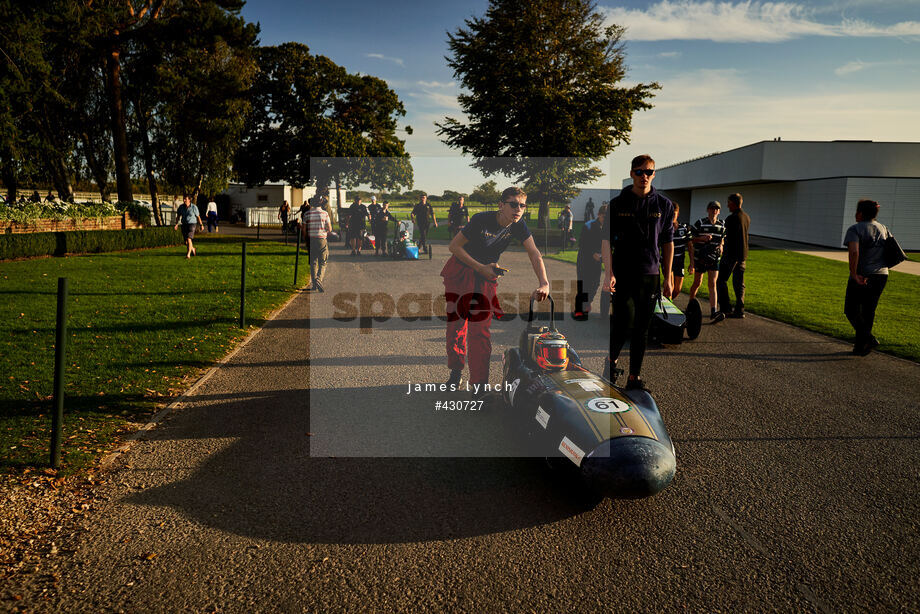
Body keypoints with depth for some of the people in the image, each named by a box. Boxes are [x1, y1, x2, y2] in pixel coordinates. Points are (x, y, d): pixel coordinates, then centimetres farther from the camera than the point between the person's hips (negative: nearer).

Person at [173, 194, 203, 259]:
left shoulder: (194, 207, -10)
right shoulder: (181, 207, -1)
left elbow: (198, 216, 0)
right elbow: (178, 216, 6)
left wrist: (201, 225, 5)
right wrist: (176, 224, -7)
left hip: (192, 224, -5)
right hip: (184, 225, 5)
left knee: (189, 239, -20)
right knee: (186, 242, 10)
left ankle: (188, 255, -14)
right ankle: (193, 249, 41)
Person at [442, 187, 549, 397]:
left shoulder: (518, 225, -11)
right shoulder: (481, 220, -23)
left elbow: (534, 253, -20)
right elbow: (453, 246, -17)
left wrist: (543, 283, -36)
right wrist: (481, 268, -20)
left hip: (487, 275, 2)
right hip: (461, 271, -2)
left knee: (481, 328, -9)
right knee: (456, 323, 2)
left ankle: (479, 383, -5)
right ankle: (456, 370, 24)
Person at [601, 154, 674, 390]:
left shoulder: (664, 205, 7)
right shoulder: (617, 204, 3)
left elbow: (668, 243, 10)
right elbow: (606, 240, 1)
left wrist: (667, 277, 6)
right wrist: (609, 273, -10)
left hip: (650, 275, 2)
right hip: (622, 274, -1)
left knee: (642, 328, 4)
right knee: (622, 323, -8)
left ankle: (635, 376, 13)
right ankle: (612, 361, 20)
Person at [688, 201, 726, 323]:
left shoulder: (722, 225, 8)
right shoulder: (700, 223, -3)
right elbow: (691, 240, 0)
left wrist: (720, 246, 0)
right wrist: (702, 238, -18)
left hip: (714, 258, 2)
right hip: (700, 258, -2)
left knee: (712, 284, -8)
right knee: (697, 283, 8)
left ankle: (713, 312, -18)